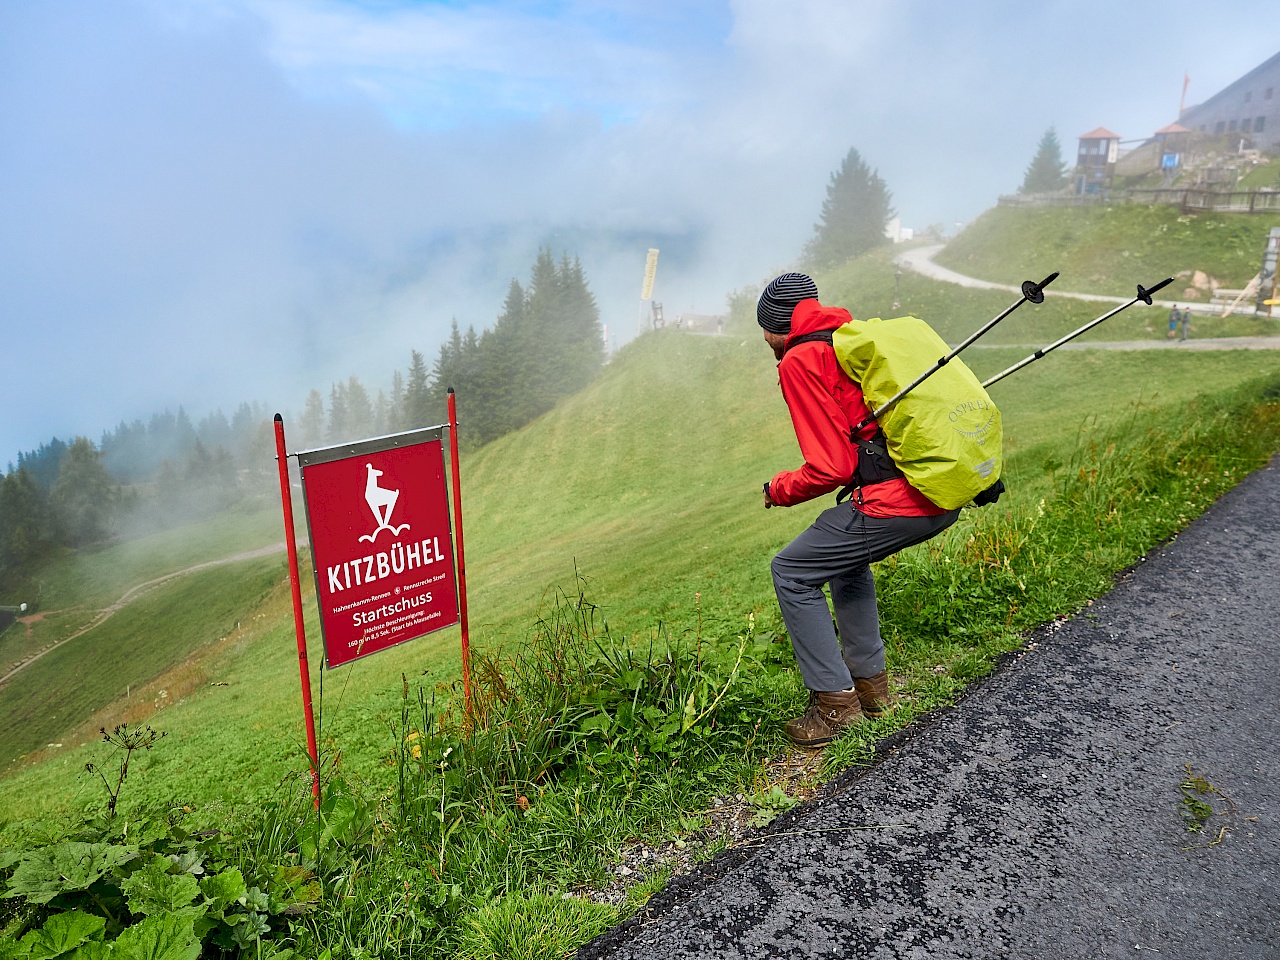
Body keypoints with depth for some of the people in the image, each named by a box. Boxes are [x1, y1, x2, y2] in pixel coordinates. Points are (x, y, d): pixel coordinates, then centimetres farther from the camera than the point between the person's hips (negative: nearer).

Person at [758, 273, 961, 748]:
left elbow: (831, 468, -11)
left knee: (791, 573, 6)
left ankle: (835, 701, 10)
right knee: (846, 553, 31)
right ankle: (869, 681, 34)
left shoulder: (800, 361, -6)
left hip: (896, 503, -9)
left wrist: (777, 490, 7)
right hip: (947, 497, 9)